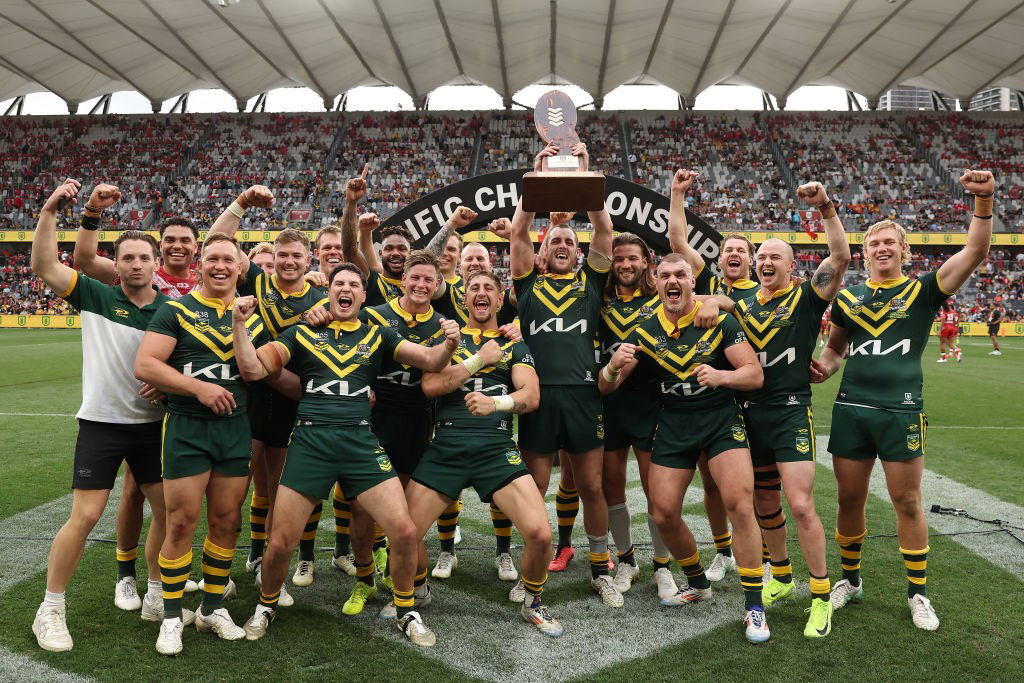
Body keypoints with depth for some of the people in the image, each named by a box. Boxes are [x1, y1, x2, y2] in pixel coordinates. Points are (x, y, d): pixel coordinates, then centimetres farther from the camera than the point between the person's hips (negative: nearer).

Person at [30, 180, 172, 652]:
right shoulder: (97, 296, -3)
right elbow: (43, 265, -10)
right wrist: (50, 210, -18)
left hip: (154, 424, 3)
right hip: (101, 423, -3)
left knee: (169, 510, 5)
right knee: (84, 516, -4)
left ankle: (157, 597, 24)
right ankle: (50, 611, 13)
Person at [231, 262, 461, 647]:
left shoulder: (378, 336, 12)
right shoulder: (301, 334, 10)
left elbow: (430, 361, 6)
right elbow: (253, 369, 2)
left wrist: (448, 345, -15)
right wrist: (239, 324, -10)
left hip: (361, 441, 1)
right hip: (310, 440, 0)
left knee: (404, 531, -8)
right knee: (281, 542, 0)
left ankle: (406, 612, 17)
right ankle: (266, 606, 33)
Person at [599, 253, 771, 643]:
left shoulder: (720, 320, -5)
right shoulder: (644, 332, 0)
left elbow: (755, 374, -9)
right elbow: (606, 387, 2)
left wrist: (721, 376, -30)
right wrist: (614, 365, -22)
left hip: (721, 419, -3)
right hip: (672, 425, 3)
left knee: (739, 504, -18)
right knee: (663, 514, 1)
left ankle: (754, 607, -3)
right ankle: (698, 584, 29)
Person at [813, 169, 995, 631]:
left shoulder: (923, 290, 2)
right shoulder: (848, 297, 10)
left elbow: (974, 253, -11)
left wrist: (983, 200, -24)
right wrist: (823, 367, 1)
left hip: (902, 412, -3)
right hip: (850, 410, 3)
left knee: (907, 504, 5)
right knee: (850, 499, 10)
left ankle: (918, 593, 21)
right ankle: (850, 580, 28)